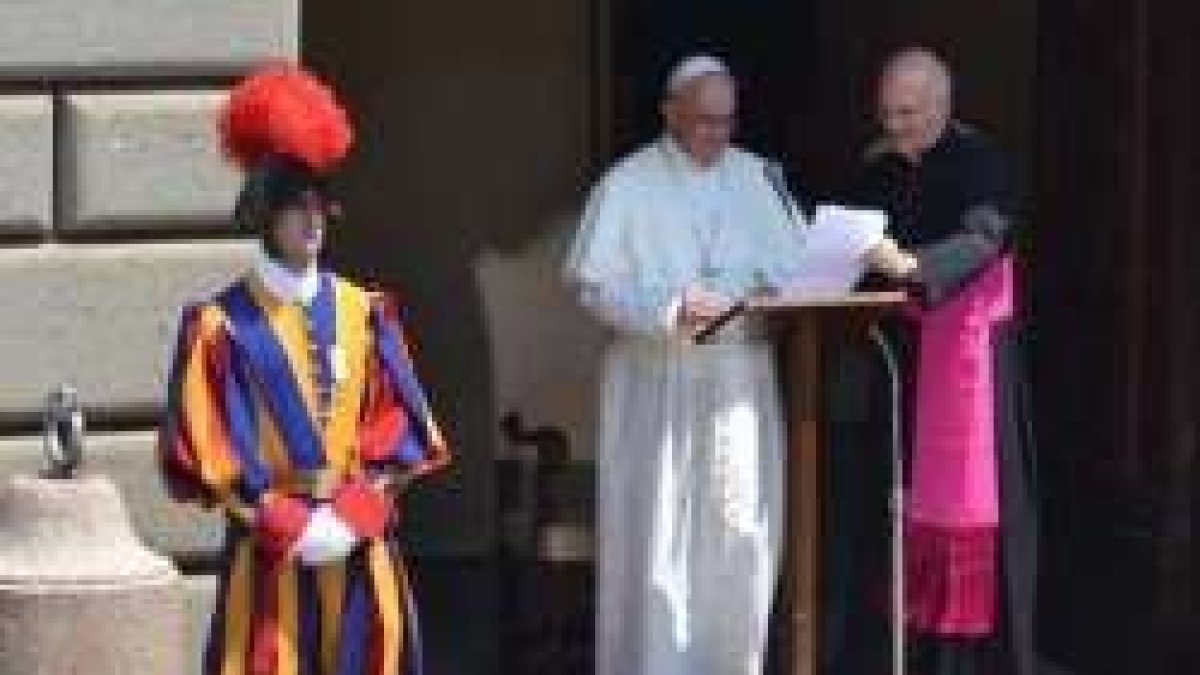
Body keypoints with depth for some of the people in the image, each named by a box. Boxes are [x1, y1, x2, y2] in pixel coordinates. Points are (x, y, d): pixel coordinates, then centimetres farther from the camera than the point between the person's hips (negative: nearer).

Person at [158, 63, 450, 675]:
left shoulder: (363, 313, 8)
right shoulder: (222, 326, -4)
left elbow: (399, 428, 5)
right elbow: (207, 450, -7)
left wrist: (350, 515, -9)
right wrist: (292, 525, -12)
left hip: (364, 552, 3)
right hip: (271, 559, -3)